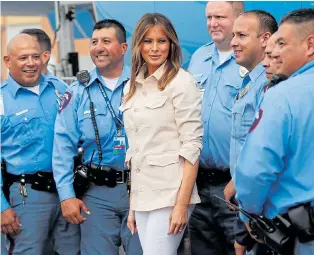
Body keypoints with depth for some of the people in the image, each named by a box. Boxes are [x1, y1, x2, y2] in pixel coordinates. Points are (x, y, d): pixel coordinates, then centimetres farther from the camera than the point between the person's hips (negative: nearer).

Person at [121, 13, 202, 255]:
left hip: (169, 194, -6)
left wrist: (182, 204, -17)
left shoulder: (181, 82, -7)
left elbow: (192, 145, -11)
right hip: (142, 195, 6)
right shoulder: (133, 86, 12)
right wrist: (132, 205, 13)